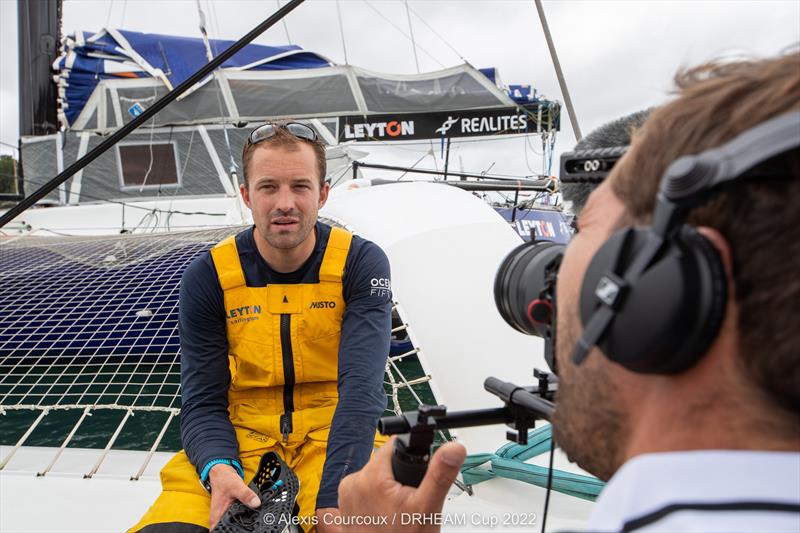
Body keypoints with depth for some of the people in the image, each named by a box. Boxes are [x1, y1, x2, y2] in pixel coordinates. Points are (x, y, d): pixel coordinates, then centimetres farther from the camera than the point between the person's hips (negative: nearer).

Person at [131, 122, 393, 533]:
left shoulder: (361, 264, -8)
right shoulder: (206, 278, -4)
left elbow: (361, 388, -19)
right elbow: (203, 402, -3)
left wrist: (334, 499, -32)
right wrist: (219, 470, -25)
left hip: (333, 435, -1)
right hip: (239, 437, 2)